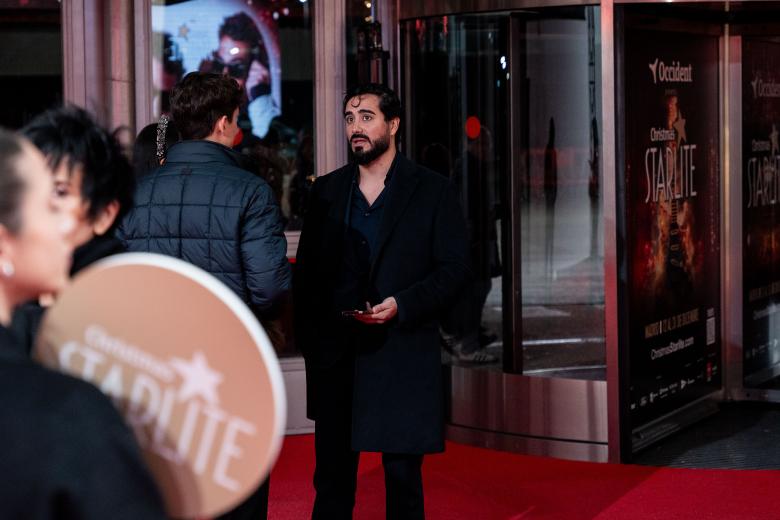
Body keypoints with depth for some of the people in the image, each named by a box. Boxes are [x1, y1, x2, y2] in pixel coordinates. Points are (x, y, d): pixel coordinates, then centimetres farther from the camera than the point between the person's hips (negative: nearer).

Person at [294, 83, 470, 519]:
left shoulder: (433, 190, 0)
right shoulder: (327, 190, 10)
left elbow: (455, 268, -3)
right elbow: (307, 270, 13)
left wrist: (402, 305, -17)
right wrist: (307, 336, 3)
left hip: (401, 353, -3)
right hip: (335, 353, 3)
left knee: (403, 475, 4)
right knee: (332, 474, 8)